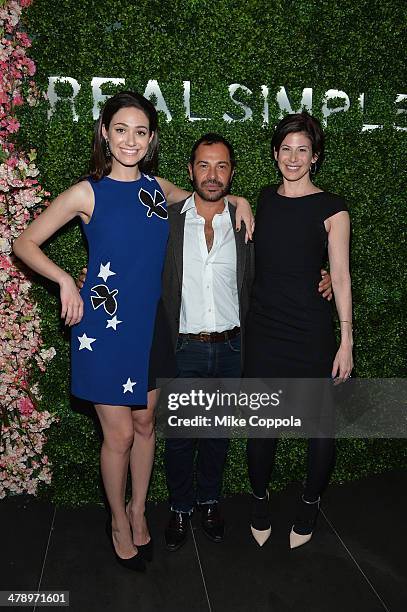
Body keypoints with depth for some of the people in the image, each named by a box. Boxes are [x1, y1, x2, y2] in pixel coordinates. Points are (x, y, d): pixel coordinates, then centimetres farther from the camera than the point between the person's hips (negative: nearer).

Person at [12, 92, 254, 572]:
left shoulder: (157, 188, 4)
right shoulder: (87, 193, -8)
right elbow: (25, 243, -2)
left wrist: (235, 199, 8)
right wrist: (65, 281, -16)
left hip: (150, 324, 5)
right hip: (104, 326, -4)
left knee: (145, 424, 15)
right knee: (120, 434, 5)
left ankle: (138, 511, 38)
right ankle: (118, 521, 30)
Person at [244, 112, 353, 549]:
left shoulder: (330, 208, -4)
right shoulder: (264, 198, 9)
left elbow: (340, 276, -6)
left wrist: (346, 340, -9)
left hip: (311, 331, -3)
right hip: (263, 328, 3)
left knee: (319, 424, 7)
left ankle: (310, 504, 32)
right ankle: (259, 500, 32)